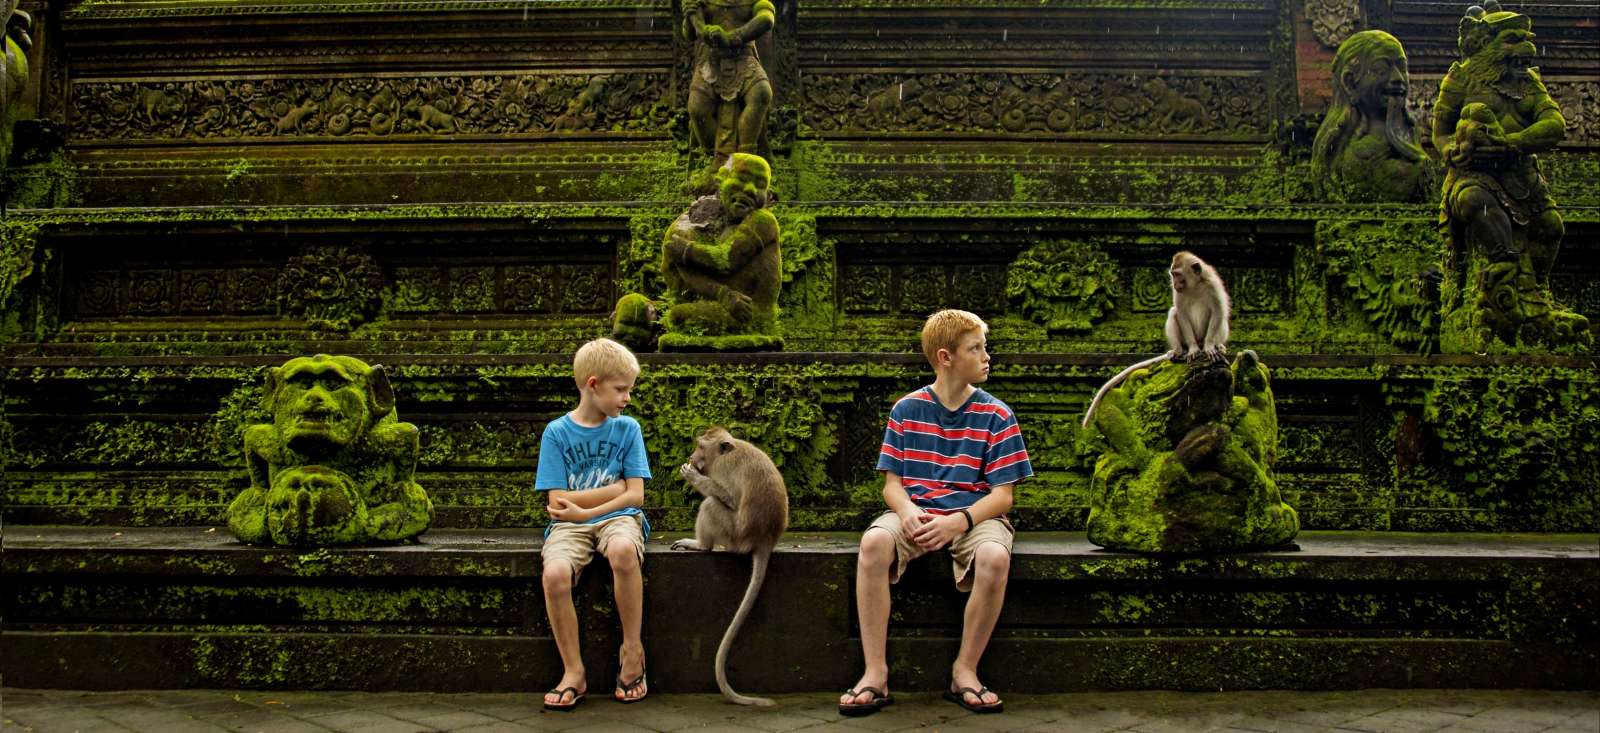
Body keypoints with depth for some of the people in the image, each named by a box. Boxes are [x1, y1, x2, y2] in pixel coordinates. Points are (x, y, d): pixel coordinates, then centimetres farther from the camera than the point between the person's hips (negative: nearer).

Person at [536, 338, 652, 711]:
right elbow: (558, 503, -4)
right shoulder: (557, 432, 2)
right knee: (555, 574, -33)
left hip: (617, 517, 0)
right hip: (570, 525, 0)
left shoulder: (627, 428, 6)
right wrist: (614, 489, -3)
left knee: (623, 549, -37)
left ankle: (633, 650, -17)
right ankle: (573, 672, -14)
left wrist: (583, 508, -11)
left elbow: (635, 496, -1)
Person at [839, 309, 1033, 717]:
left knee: (994, 556, -36)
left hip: (975, 516, -1)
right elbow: (892, 483, 6)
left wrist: (957, 521, -21)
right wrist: (907, 511, -18)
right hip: (917, 513, 1)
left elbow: (1002, 495, -2)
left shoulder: (996, 416, 2)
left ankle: (965, 671, -15)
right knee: (874, 542, -32)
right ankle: (875, 674, -24)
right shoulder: (906, 410, 6)